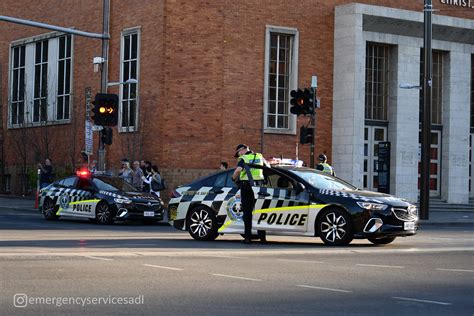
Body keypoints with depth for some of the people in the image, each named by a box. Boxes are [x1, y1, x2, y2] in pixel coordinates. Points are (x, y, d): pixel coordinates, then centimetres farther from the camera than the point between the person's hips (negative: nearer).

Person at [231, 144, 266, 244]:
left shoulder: (243, 159, -4)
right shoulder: (259, 156, 12)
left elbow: (238, 169, -22)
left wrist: (234, 178, -5)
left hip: (246, 186, -4)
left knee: (247, 212, 2)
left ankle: (248, 237, -1)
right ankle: (262, 236, 11)